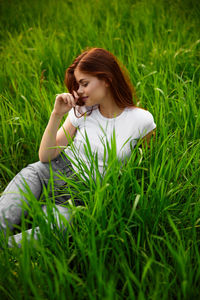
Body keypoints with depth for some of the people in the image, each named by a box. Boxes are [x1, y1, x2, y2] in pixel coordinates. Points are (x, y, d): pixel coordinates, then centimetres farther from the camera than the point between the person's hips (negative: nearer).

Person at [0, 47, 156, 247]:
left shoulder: (142, 120, -10)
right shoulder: (82, 111, 0)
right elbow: (45, 157, -2)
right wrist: (56, 114, -13)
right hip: (66, 171, 3)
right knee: (32, 172, -32)